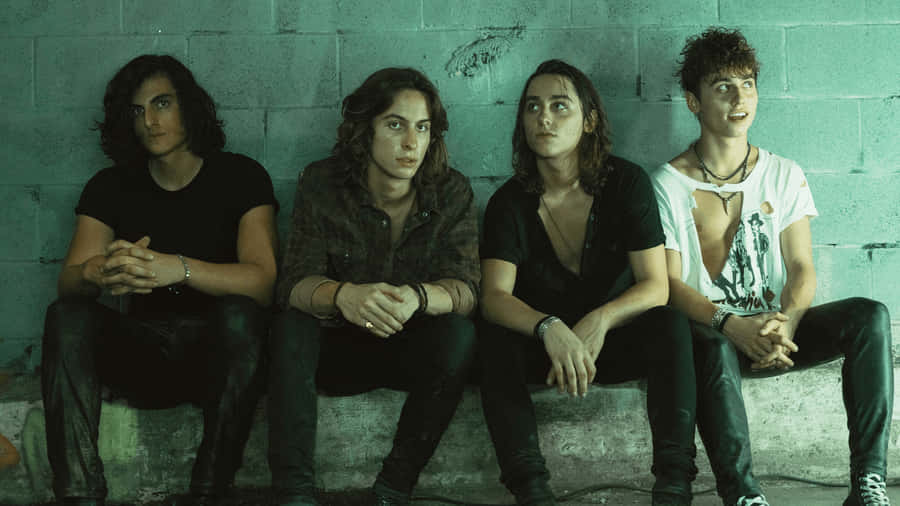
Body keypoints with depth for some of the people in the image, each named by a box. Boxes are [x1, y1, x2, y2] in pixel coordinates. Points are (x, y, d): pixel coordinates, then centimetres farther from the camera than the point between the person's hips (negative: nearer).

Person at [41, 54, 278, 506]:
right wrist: (98, 272, -34)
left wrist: (179, 268, -37)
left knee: (239, 315, -34)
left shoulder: (239, 177, -3)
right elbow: (67, 283, -7)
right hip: (143, 355, 3)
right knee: (65, 318, -24)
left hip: (215, 350, -2)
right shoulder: (110, 187, 5)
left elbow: (261, 283, -18)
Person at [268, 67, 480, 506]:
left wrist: (417, 297, -43)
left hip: (413, 351, 0)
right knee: (291, 326, -30)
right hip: (336, 350, 0)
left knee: (458, 333, -30)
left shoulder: (452, 193, -8)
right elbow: (294, 283, -19)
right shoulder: (322, 184, -10)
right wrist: (343, 296, -44)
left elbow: (464, 288, -17)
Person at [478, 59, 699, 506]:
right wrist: (551, 330, -40)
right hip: (542, 348, 0)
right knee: (495, 340, -30)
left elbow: (655, 286, -13)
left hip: (616, 341, 0)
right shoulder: (510, 203, -6)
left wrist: (600, 321, -34)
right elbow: (494, 297, -19)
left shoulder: (626, 183, -7)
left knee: (670, 324, -30)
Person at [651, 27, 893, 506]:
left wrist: (787, 322, -19)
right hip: (712, 330, -3)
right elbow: (668, 282, -8)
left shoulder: (784, 175, 10)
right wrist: (733, 326, -26)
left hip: (777, 330, 4)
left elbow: (802, 267, 4)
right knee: (711, 345, -39)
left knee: (870, 315, -22)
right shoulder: (668, 184, -1)